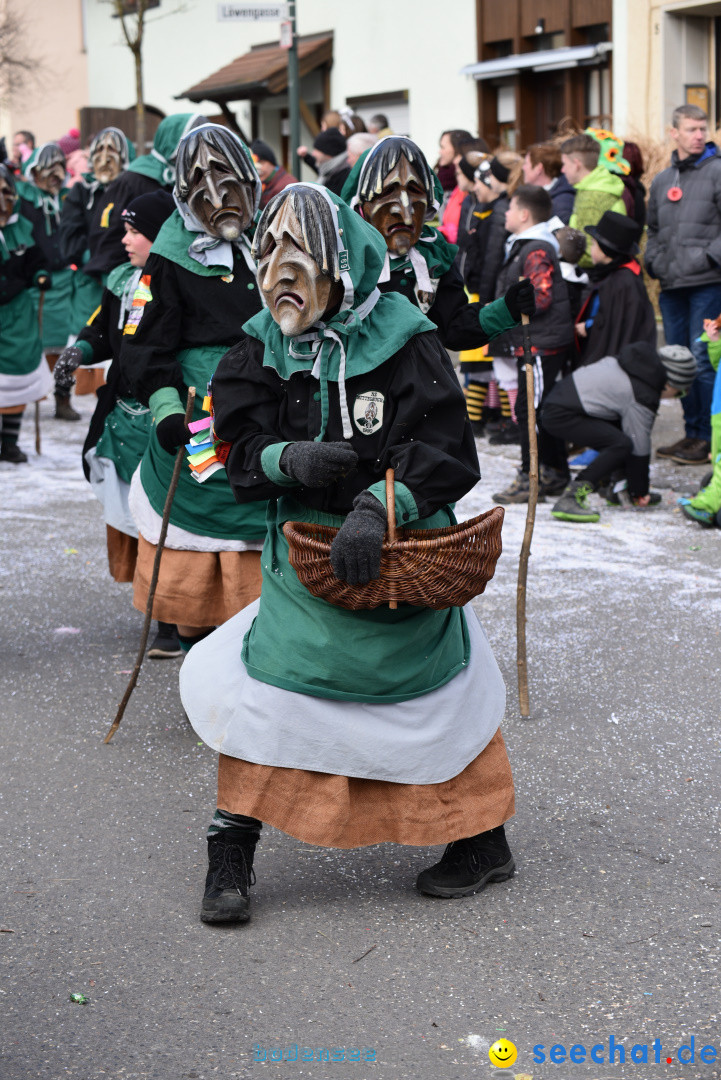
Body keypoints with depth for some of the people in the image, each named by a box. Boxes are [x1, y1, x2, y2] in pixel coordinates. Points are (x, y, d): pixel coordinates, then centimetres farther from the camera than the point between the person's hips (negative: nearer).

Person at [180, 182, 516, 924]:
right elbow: (243, 449, -5)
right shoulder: (261, 349, -2)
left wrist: (378, 506, -32)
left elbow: (447, 453, -18)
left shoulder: (402, 342, -14)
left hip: (403, 550, -3)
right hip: (308, 550, 3)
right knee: (262, 681, -1)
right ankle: (230, 851, 12)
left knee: (437, 686, 11)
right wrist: (291, 459, -26)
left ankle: (483, 839, 28)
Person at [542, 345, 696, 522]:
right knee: (621, 444, -22)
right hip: (561, 415, -10)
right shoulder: (642, 396, -16)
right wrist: (640, 494, 2)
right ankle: (569, 499, -26)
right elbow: (639, 446, -9)